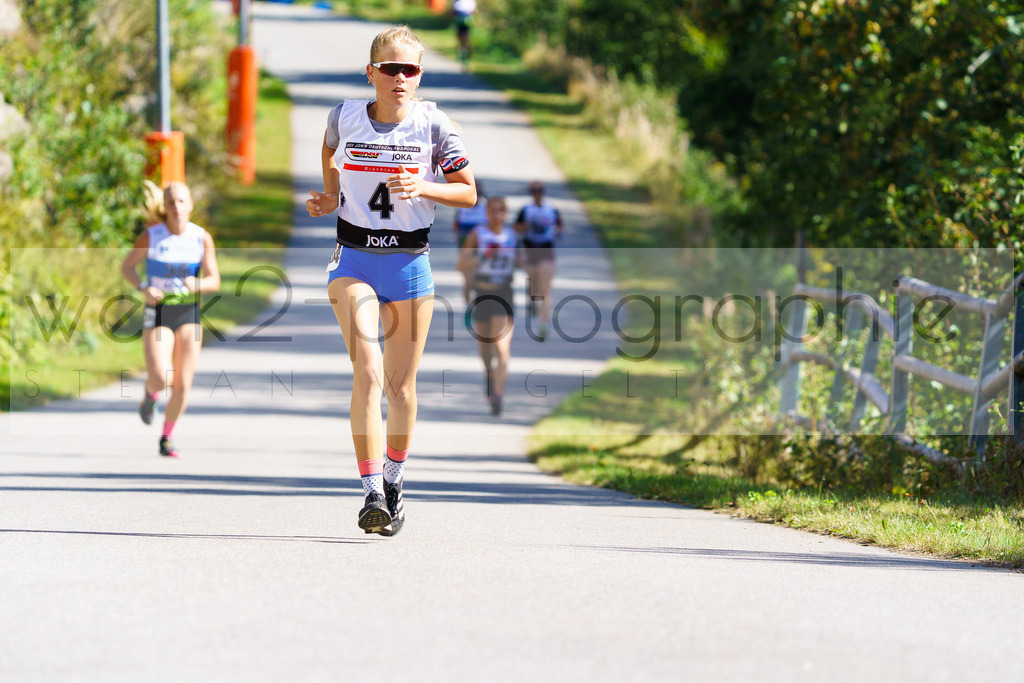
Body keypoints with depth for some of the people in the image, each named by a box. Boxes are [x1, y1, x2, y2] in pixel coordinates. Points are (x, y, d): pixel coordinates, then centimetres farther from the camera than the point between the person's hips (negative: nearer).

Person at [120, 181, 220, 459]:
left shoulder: (202, 238, -4)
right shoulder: (151, 235, -8)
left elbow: (214, 281, -3)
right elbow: (127, 266, 3)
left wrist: (197, 284, -26)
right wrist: (143, 288, -15)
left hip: (189, 313, 2)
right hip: (157, 313, -2)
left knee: (182, 386, -2)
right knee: (160, 379, -19)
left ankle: (166, 439, 19)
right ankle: (150, 394, 20)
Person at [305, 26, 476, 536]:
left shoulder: (432, 124, -6)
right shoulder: (345, 116, -3)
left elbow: (468, 193, -1)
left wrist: (422, 189, -18)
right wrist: (329, 197, 9)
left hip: (409, 262, 1)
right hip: (354, 259, -1)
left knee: (401, 383, 9)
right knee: (368, 372, -18)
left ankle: (393, 482, 31)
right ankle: (372, 494, -22)